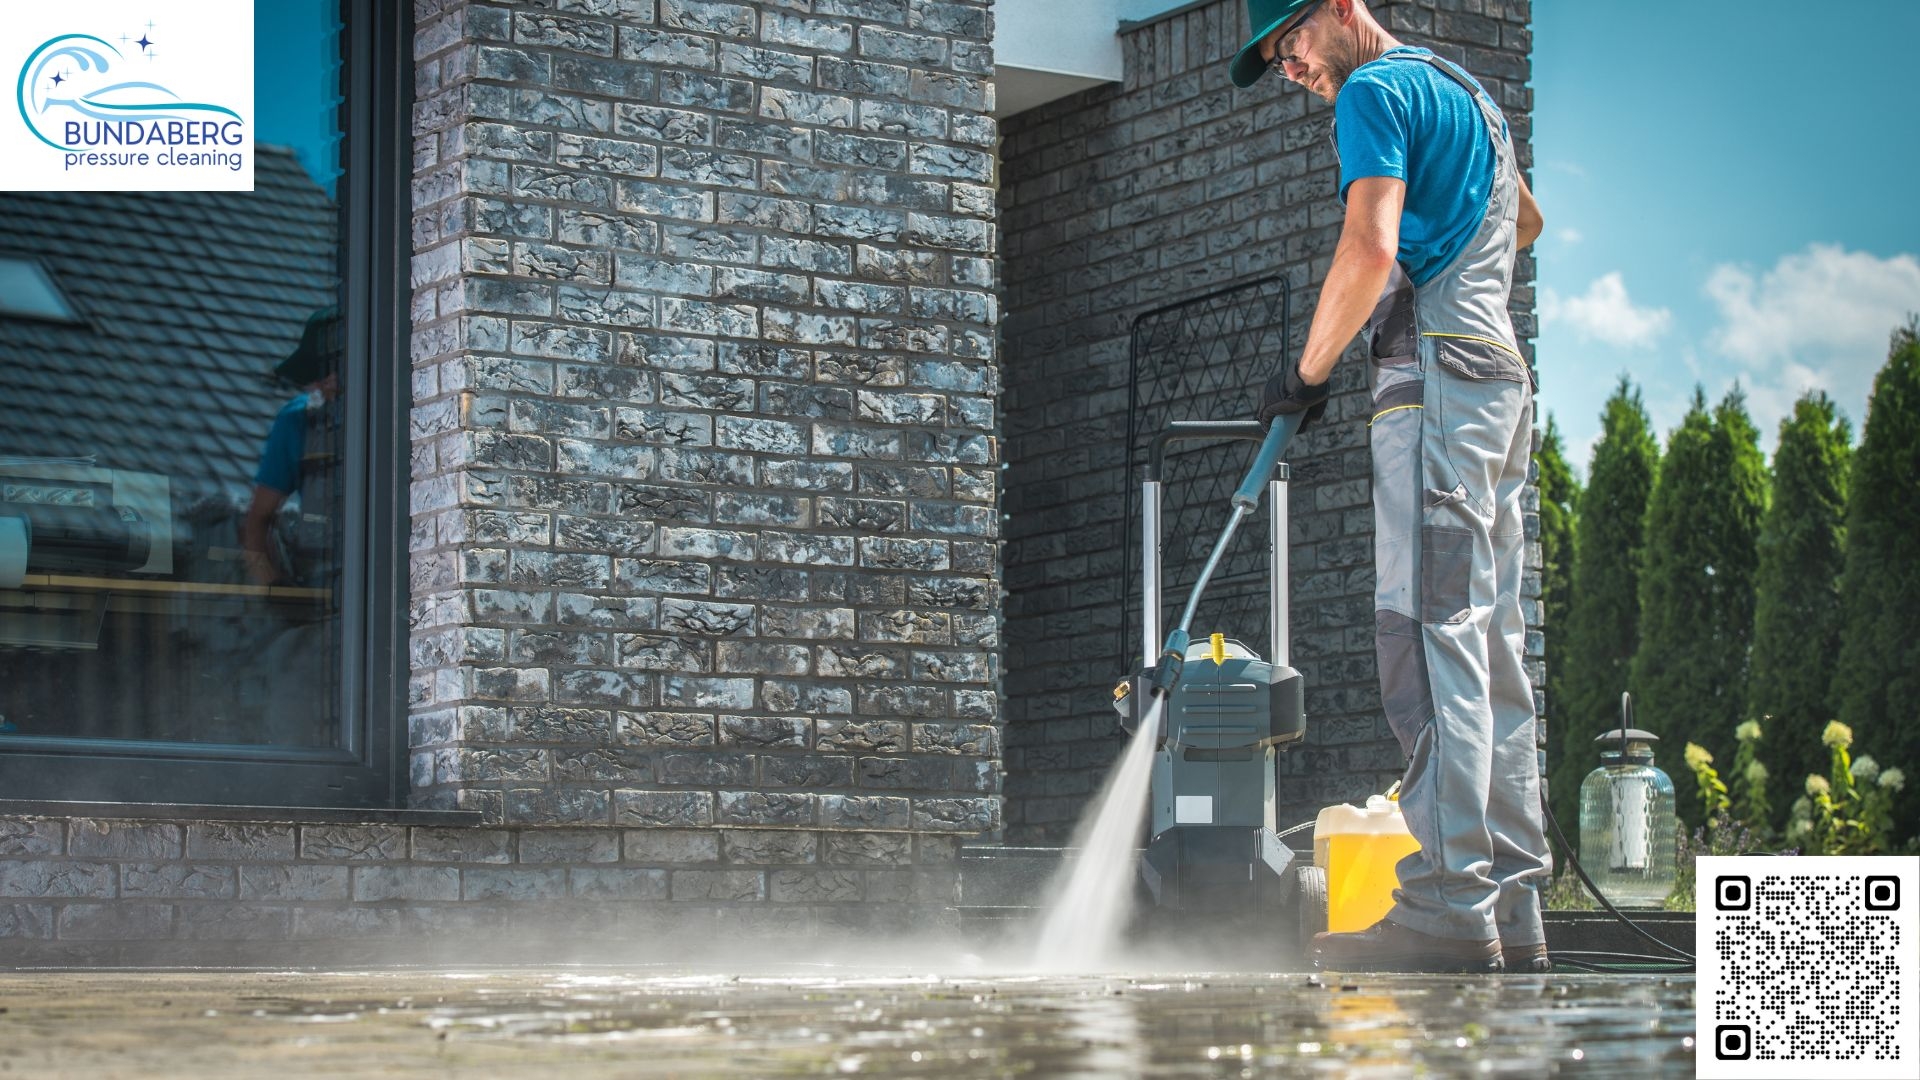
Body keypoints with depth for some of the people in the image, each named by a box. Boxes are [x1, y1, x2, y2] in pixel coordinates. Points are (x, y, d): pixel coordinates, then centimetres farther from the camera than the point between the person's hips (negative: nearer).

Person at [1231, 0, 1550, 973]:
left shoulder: (1377, 90, -4)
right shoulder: (1467, 92, 26)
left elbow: (1371, 250, -16)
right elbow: (1524, 222, 43)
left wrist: (1307, 371, -5)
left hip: (1436, 375, -10)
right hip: (1501, 377, 10)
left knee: (1431, 633, -15)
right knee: (1489, 648, 6)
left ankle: (1449, 909, -22)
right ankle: (1511, 909, 4)